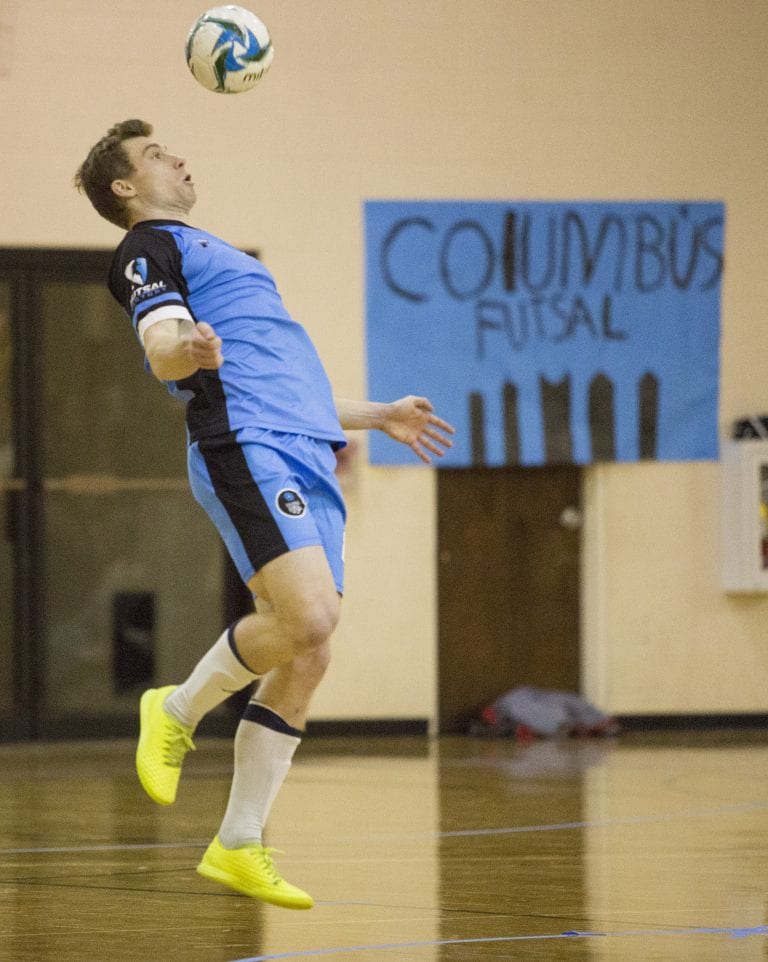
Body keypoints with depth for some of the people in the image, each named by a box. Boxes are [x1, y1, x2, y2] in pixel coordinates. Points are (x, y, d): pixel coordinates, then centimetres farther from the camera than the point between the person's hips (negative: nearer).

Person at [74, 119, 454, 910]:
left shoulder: (210, 253, 34)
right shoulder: (148, 248, 6)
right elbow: (163, 351, -12)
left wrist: (376, 416, 43)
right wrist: (189, 351, -36)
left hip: (308, 458, 9)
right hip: (248, 449, -9)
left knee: (306, 660, 0)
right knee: (307, 616, -26)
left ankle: (238, 846, 3)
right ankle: (176, 711, -2)